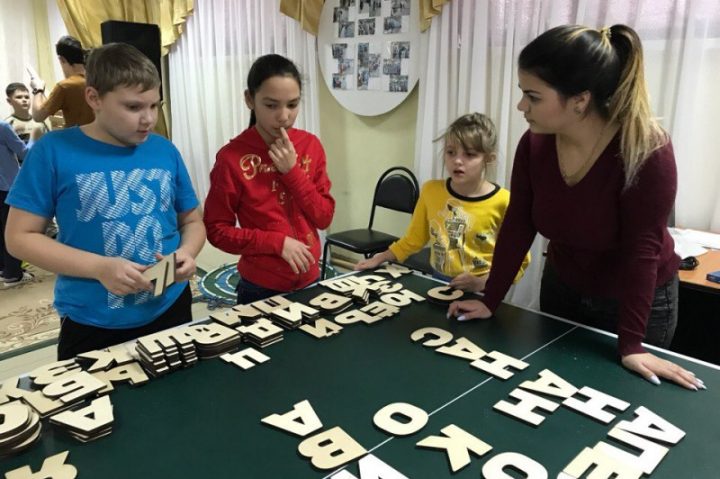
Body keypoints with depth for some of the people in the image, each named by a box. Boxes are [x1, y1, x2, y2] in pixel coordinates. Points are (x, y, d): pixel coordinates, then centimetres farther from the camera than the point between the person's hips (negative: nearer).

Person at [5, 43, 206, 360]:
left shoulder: (165, 151, 0)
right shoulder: (54, 150, -9)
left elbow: (192, 221, 9)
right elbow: (20, 237, -7)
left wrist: (187, 252, -13)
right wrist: (99, 268, -21)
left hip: (170, 310, 3)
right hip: (91, 325, -3)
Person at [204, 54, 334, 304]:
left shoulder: (311, 145, -2)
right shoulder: (232, 157, -14)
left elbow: (324, 217, -4)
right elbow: (217, 229, -9)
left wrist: (293, 171, -15)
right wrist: (278, 242, -19)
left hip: (309, 281, 4)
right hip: (261, 288, -4)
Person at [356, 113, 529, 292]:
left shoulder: (501, 202, -11)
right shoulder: (431, 190, -1)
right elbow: (413, 239, 12)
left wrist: (483, 283, -16)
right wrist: (380, 258, 7)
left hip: (480, 293, -2)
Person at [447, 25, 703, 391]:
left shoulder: (648, 153, -29)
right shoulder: (534, 144, -16)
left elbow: (641, 252, -26)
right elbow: (517, 227, -10)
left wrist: (630, 345, -24)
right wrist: (490, 301, -9)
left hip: (639, 301, -4)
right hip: (561, 289, 4)